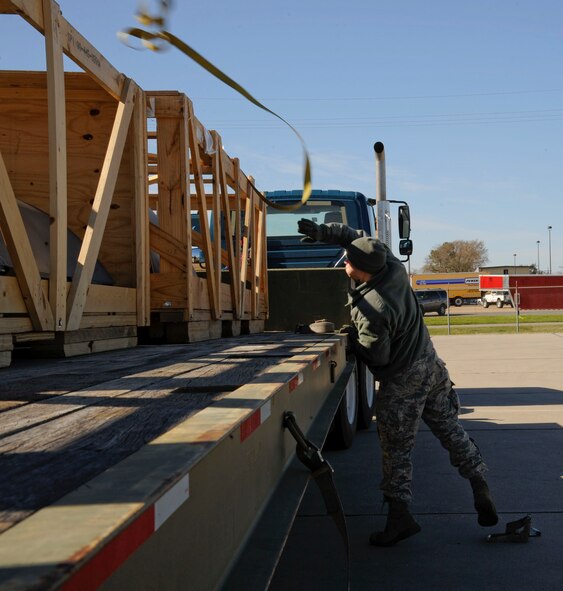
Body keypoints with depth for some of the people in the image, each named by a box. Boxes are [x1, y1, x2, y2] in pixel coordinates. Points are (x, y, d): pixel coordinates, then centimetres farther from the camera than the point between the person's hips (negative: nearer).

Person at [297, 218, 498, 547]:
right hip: (432, 365, 8)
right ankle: (481, 490, 20)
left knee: (397, 449, 4)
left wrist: (350, 336, -4)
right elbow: (359, 237, 5)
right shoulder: (394, 269, -9)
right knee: (451, 432, 17)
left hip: (402, 381, -8)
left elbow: (376, 357, -17)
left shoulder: (371, 312, -30)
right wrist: (322, 232, -1)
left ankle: (400, 515, 10)